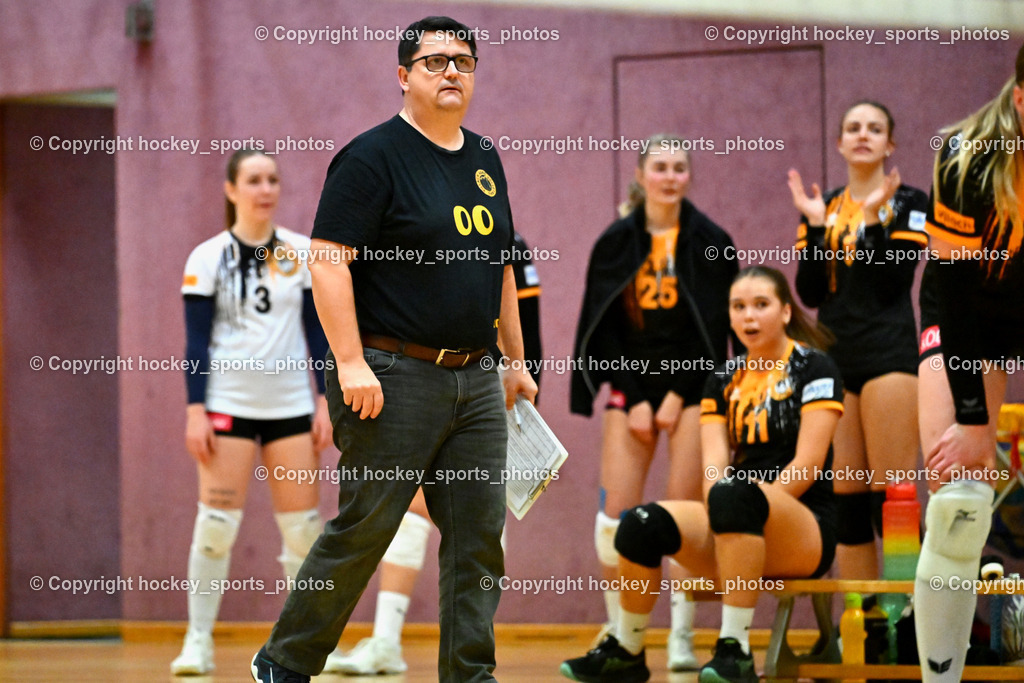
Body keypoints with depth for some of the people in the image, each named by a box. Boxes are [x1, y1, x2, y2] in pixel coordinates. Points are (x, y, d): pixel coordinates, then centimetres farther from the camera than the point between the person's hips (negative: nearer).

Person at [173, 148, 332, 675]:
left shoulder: (303, 253, 6)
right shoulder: (208, 257, 0)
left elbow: (318, 333, 7)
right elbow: (196, 341, -2)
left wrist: (327, 401, 1)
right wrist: (195, 411, -9)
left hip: (291, 404, 2)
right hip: (228, 403, -2)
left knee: (303, 524, 1)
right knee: (216, 521, -9)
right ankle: (198, 641, -2)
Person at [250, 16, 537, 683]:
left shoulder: (485, 160, 16)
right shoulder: (373, 156, -8)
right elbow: (328, 258, -14)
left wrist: (516, 360, 22)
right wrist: (350, 361, -21)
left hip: (475, 383, 7)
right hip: (392, 378, -7)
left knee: (479, 534, 4)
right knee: (365, 528, -3)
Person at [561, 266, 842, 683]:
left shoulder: (813, 368, 0)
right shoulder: (724, 379, 15)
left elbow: (809, 464, -10)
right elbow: (714, 464, 3)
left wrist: (739, 507, -18)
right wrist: (721, 514, -18)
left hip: (805, 531, -5)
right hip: (740, 538, 5)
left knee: (735, 493, -38)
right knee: (642, 523, -20)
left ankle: (735, 649, -42)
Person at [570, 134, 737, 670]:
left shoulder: (710, 243, 1)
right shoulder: (616, 243, 5)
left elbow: (716, 329, -1)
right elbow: (605, 329, 3)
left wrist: (679, 396, -7)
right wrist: (634, 400, -5)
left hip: (691, 386, -2)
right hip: (631, 385, 2)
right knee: (615, 513, -6)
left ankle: (682, 640, -4)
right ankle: (618, 632, 5)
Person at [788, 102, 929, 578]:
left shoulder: (907, 203, 2)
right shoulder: (823, 207, 13)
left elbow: (896, 280, -10)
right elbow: (810, 293, 4)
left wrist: (873, 217, -17)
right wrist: (816, 225, -5)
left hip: (888, 355, -4)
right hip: (835, 358, 5)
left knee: (890, 495, -10)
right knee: (845, 499, 4)